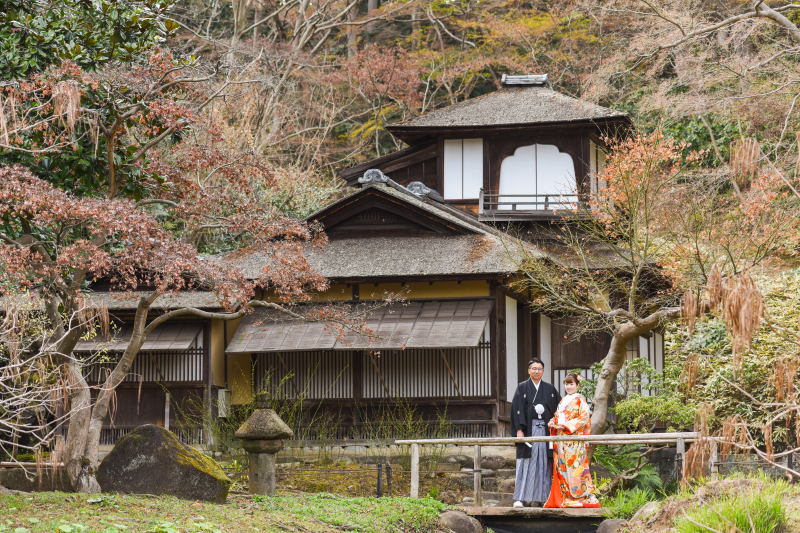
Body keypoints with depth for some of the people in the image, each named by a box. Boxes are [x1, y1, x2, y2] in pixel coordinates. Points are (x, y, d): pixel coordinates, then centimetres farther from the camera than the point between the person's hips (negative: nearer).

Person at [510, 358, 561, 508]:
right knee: (526, 463, -8)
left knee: (543, 463, 0)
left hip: (545, 430, 3)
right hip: (528, 429, -3)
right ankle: (519, 498, -9)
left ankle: (538, 498, 3)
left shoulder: (550, 389, 13)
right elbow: (517, 409, -2)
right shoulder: (522, 388, 5)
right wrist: (519, 429, -12)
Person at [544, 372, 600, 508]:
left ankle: (579, 497, -9)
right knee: (561, 467, 3)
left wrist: (567, 425, -17)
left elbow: (584, 418, -11)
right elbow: (558, 416, 25)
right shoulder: (563, 401, 20)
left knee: (574, 466, -11)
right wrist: (553, 422, 2)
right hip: (561, 440, 7)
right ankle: (562, 497, 6)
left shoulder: (580, 400, -2)